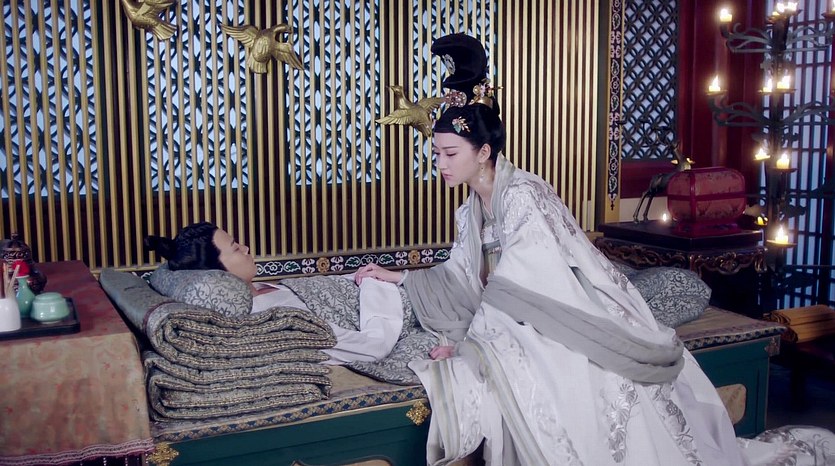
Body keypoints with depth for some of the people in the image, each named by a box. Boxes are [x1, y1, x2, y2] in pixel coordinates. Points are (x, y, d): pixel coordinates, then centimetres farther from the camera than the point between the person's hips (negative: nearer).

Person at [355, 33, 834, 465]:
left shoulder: (522, 195, -17)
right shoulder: (470, 213, 9)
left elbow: (512, 289, -20)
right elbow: (460, 277, 16)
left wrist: (466, 341, -17)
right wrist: (397, 275, 14)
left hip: (579, 321, -7)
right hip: (532, 331, 7)